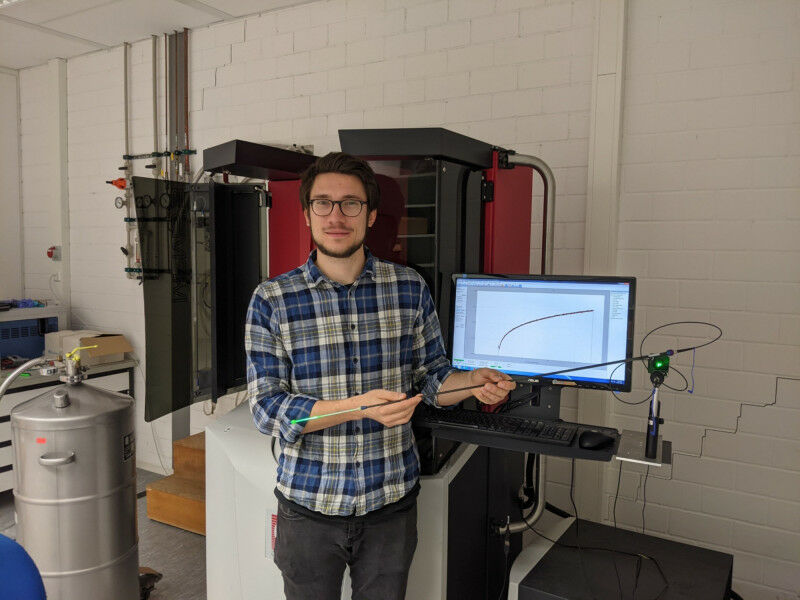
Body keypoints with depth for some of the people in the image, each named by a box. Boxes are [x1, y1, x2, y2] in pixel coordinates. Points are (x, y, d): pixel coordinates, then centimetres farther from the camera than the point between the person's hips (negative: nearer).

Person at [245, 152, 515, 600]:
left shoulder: (410, 289, -2)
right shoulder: (272, 301, -8)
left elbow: (431, 376, 6)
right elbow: (267, 409, -13)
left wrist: (472, 382, -16)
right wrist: (360, 406, -26)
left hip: (392, 501, 2)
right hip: (309, 505, -1)